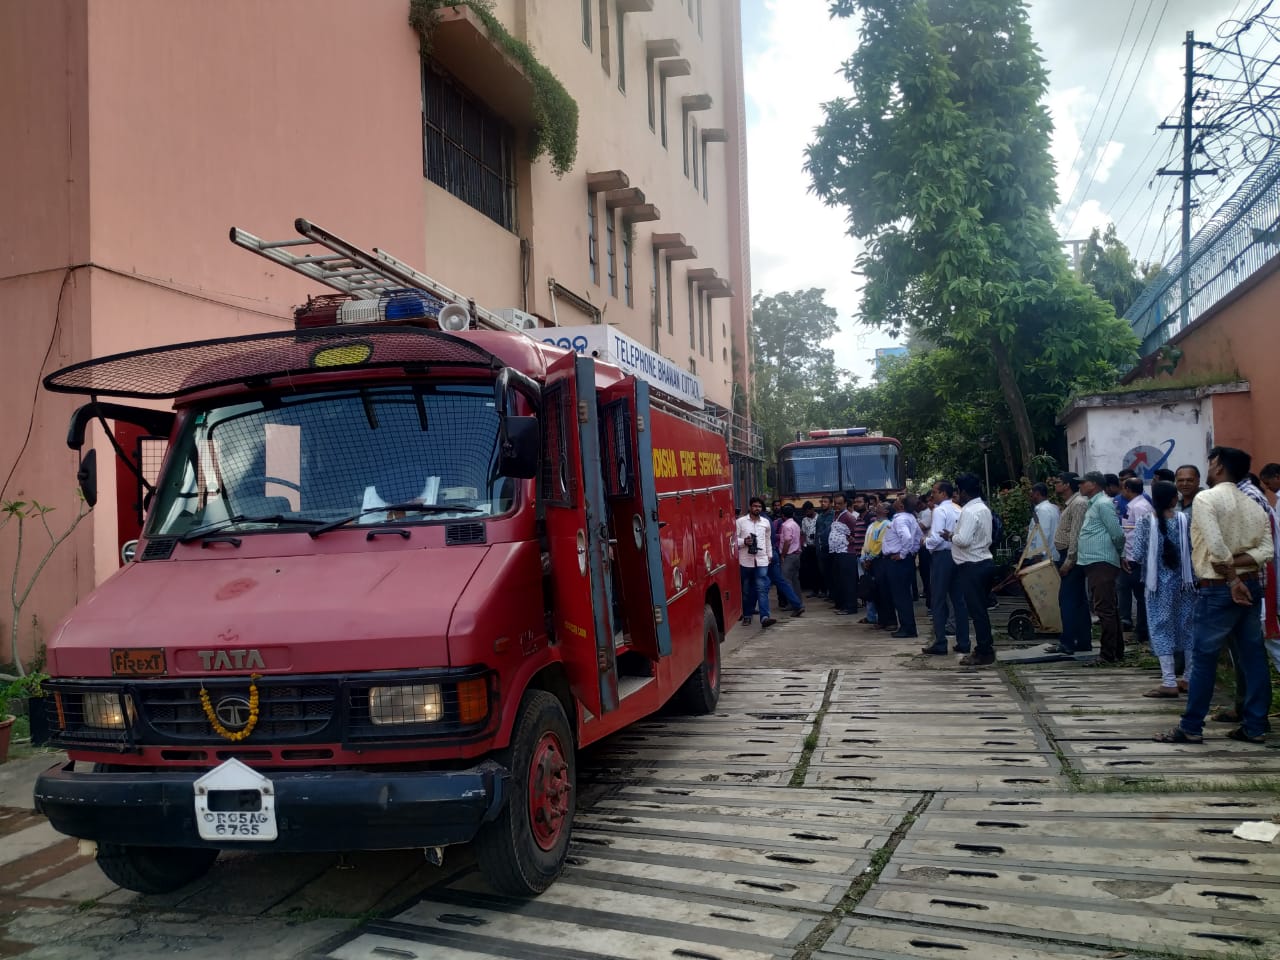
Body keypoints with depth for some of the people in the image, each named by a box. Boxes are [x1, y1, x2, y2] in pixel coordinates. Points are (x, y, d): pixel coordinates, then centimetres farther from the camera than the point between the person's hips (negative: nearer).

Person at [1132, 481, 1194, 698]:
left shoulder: (1146, 522, -9)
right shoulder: (1184, 520, -2)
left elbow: (1138, 555, -11)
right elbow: (1194, 551, -2)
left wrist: (1143, 574, 8)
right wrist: (1193, 577, 12)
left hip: (1158, 583, -3)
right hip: (1184, 582, 3)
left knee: (1162, 628, 0)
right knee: (1187, 626, 13)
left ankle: (1169, 682, -3)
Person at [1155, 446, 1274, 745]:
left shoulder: (1206, 498, -11)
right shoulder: (1254, 505, 11)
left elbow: (1217, 546, -21)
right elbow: (1267, 550, 1)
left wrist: (1232, 579, -13)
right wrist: (1236, 564, -7)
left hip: (1218, 588, -7)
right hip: (1251, 586, 7)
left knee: (1203, 657, -1)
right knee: (1253, 656, 9)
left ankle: (1191, 728, 3)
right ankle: (1255, 726, 15)